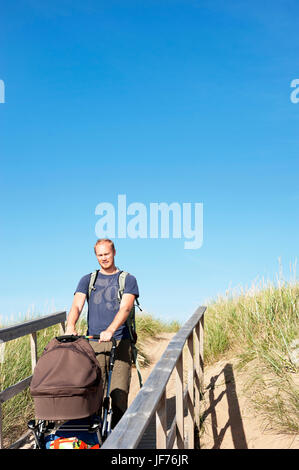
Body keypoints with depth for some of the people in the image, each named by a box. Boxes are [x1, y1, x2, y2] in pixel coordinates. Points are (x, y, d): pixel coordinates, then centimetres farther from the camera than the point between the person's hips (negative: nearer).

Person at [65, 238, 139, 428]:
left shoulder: (128, 280, 7)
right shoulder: (87, 280, 15)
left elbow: (125, 308, -9)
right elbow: (76, 306, 0)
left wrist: (110, 330, -27)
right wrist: (70, 326, -21)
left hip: (120, 343, -2)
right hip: (93, 344, 2)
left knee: (119, 393, -6)